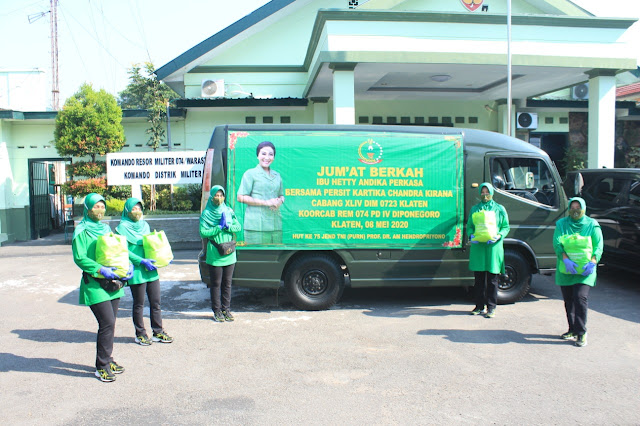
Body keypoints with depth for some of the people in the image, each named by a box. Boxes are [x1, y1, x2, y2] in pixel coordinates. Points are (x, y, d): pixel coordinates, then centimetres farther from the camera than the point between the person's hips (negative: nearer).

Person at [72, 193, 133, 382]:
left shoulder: (106, 228, 16)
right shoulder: (81, 231, -5)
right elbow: (79, 258, -13)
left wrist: (129, 265, 1)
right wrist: (101, 270, -23)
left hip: (113, 283, 7)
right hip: (94, 284, -6)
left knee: (109, 324, 10)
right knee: (107, 323, -10)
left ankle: (106, 361, 23)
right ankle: (102, 367, 2)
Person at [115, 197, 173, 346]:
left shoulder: (145, 225, 14)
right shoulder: (123, 227, -5)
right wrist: (142, 261, -19)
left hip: (151, 270, 6)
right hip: (136, 272, -6)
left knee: (156, 302, 9)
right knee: (139, 304, 5)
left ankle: (158, 332, 19)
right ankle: (140, 334, 18)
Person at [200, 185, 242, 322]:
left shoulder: (228, 211, 7)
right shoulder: (206, 214, -3)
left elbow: (238, 227, 5)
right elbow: (203, 233, -11)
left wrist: (228, 226, -13)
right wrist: (219, 227, -16)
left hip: (229, 254, 4)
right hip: (214, 255, -3)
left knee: (227, 283, 10)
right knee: (216, 284, 3)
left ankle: (226, 309, 21)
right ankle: (217, 311, 14)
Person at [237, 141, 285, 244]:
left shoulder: (277, 176, 19)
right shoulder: (250, 174, 2)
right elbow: (241, 197, -5)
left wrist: (279, 201, 2)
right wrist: (266, 202, -11)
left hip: (275, 225, 5)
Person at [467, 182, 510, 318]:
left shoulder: (499, 209, 8)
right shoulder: (474, 209, 14)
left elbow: (506, 227, 8)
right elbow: (469, 226, 15)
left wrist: (499, 236, -11)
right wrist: (471, 236, -5)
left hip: (494, 247, -2)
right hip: (477, 246, 2)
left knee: (492, 279, 0)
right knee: (479, 278, 5)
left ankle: (491, 307, 9)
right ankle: (479, 306, 15)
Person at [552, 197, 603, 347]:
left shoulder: (592, 225, 4)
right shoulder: (561, 224, 6)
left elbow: (598, 246, -1)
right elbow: (557, 243, -5)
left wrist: (592, 262, -17)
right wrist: (566, 259, -20)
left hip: (584, 270, -2)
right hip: (565, 268, 3)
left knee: (580, 298, -14)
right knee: (568, 300, 9)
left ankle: (581, 332, -4)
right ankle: (573, 330, 23)